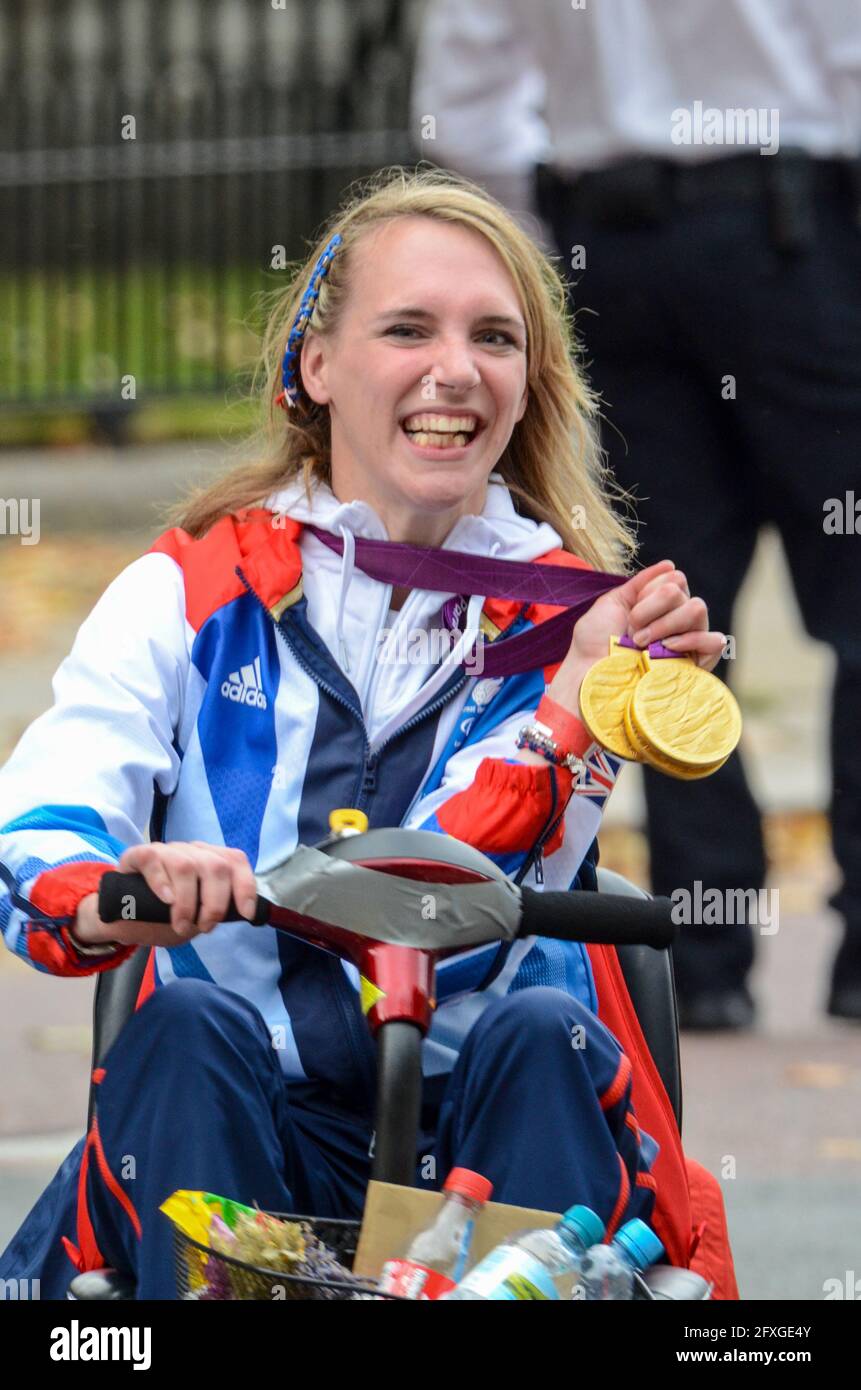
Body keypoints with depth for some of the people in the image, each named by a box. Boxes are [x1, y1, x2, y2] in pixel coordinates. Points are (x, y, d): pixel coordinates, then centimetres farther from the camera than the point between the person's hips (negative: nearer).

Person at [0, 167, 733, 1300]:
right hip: (223, 1122, 0)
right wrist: (105, 898, -35)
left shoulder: (563, 618, 5)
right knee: (187, 1024, -29)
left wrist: (577, 700, -28)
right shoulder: (191, 593, 6)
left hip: (492, 1124, 0)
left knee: (541, 1031, -29)